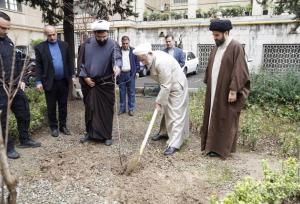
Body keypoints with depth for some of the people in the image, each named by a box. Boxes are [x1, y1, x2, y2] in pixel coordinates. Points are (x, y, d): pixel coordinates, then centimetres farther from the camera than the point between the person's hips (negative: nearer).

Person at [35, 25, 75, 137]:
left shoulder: (64, 45, 6)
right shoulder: (40, 47, -2)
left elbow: (69, 61, 11)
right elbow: (38, 66, -3)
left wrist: (72, 75, 6)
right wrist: (38, 81, -8)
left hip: (63, 81, 3)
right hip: (50, 82, -2)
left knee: (63, 105, 11)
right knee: (51, 107, 8)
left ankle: (63, 125, 25)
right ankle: (54, 127, 22)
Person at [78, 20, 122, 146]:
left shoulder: (113, 45, -8)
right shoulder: (87, 44, 0)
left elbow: (117, 58, -25)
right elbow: (80, 61, 5)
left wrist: (117, 66, -48)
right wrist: (85, 77, -5)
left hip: (105, 84, -3)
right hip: (88, 83, 3)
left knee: (106, 110, 2)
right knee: (90, 109, 12)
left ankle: (106, 136, 15)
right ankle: (90, 133, 27)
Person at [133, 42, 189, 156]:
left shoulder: (161, 62, -33)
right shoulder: (152, 58, -4)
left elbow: (166, 86, -29)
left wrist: (159, 101, -20)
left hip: (176, 87, -9)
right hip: (167, 86, 9)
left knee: (176, 115, -7)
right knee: (166, 111, 20)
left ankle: (174, 144, -4)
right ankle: (166, 132, 38)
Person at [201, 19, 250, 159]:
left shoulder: (236, 47, -11)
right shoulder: (216, 48, 13)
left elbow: (239, 71, -17)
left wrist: (233, 90, -20)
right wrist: (207, 84, 14)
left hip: (226, 92, -7)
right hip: (214, 91, 8)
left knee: (225, 120, 3)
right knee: (213, 117, 12)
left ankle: (221, 148, 14)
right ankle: (212, 144, 25)